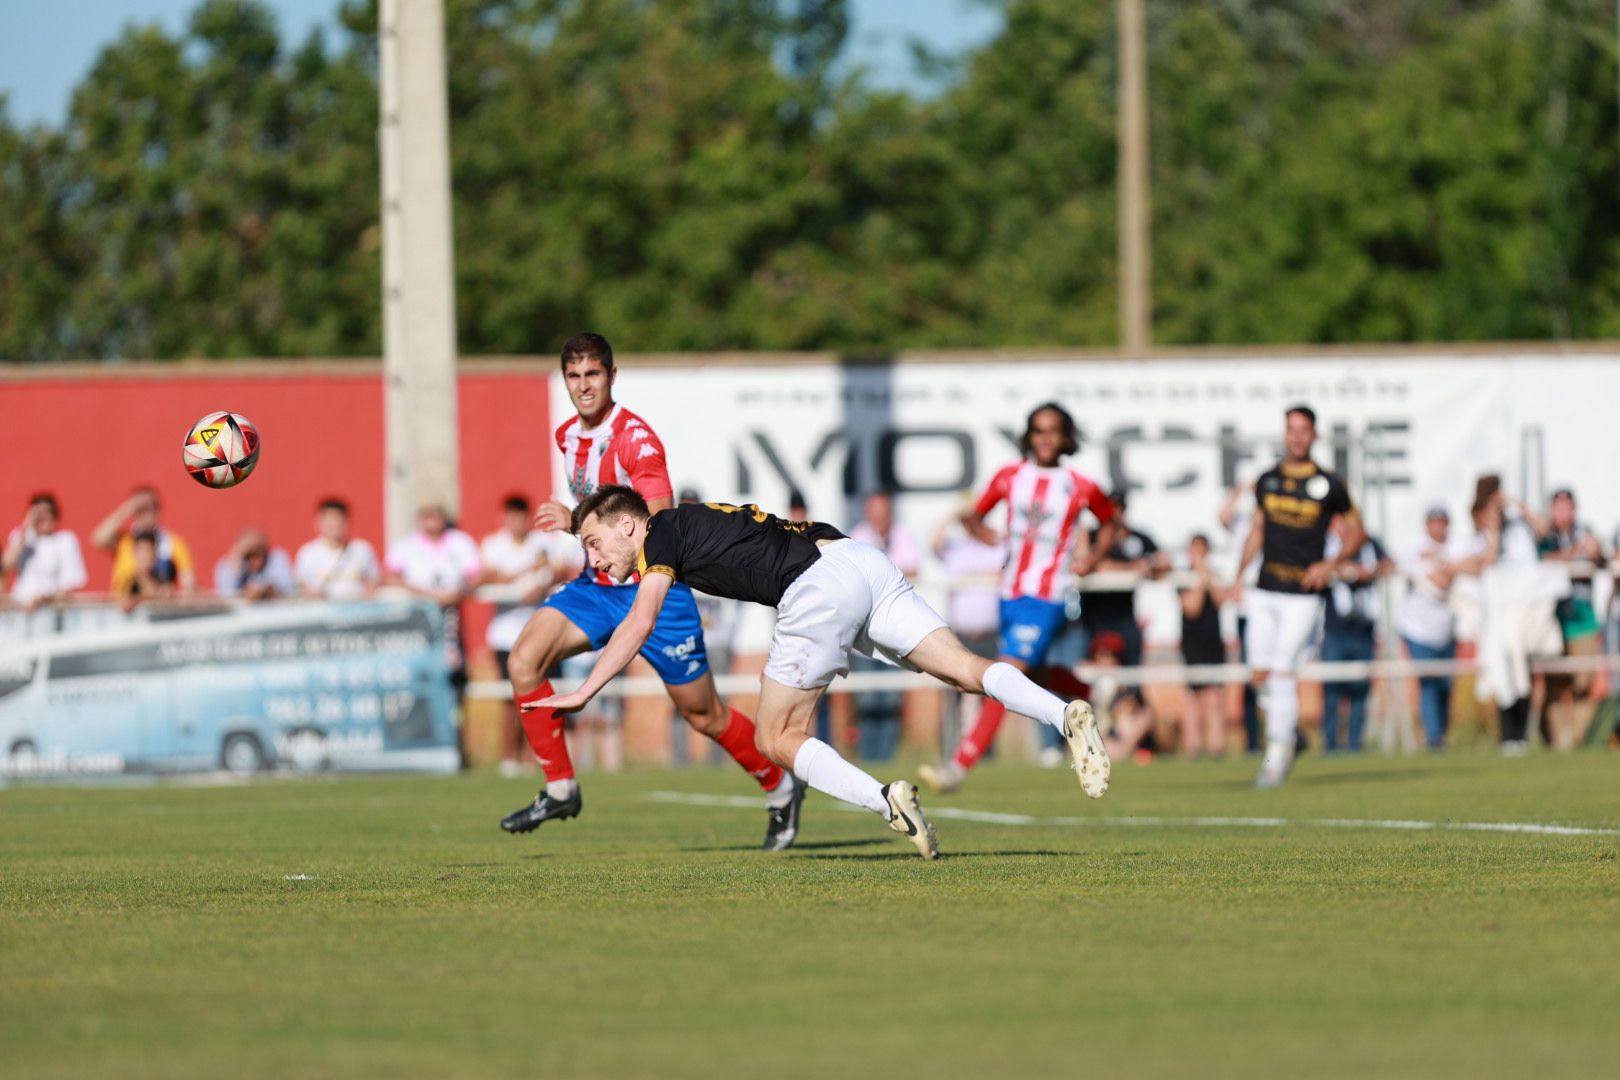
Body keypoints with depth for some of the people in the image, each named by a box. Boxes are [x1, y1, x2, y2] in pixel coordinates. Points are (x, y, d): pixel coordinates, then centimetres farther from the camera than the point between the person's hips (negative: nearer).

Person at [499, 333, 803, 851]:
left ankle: (780, 788, 26)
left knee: (703, 713, 3)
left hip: (653, 588, -7)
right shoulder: (568, 436, 6)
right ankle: (560, 789, -6)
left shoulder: (636, 437, -19)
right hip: (596, 586, 7)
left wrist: (577, 522, -33)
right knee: (525, 658, -15)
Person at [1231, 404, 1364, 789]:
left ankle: (1277, 758, -3)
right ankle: (1287, 733, 25)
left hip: (1303, 594, -4)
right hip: (1265, 591, 4)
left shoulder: (1328, 486, -3)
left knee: (1283, 674, -9)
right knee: (1259, 674, 2)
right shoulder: (1267, 481, 8)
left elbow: (1356, 532, 6)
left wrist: (1331, 564, -9)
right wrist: (1239, 575, 11)